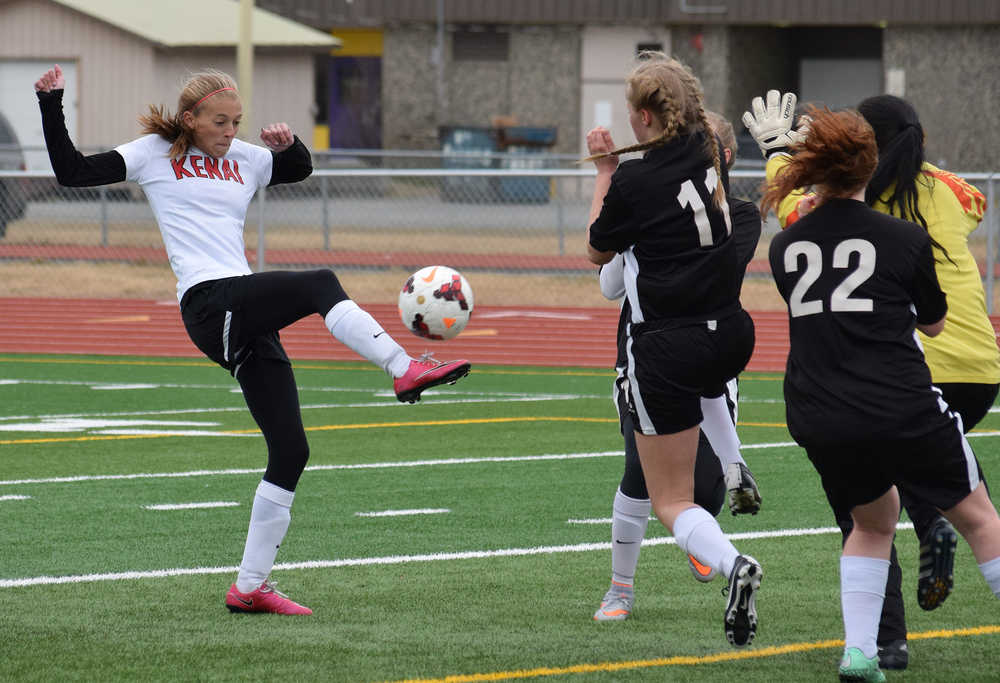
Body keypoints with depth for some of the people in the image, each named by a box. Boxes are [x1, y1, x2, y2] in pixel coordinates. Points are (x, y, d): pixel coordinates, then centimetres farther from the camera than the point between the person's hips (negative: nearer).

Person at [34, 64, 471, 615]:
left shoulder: (243, 159, 22)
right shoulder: (155, 155, 8)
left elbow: (300, 170, 38)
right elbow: (72, 172, 6)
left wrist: (288, 144, 16)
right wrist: (51, 104, -2)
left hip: (248, 318, 7)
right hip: (209, 303, -7)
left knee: (290, 451, 1)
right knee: (320, 284, -30)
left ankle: (250, 586, 7)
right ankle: (406, 370, -40)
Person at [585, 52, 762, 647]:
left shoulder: (633, 182, -16)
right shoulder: (710, 155, 0)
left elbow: (597, 251, 4)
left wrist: (605, 171, 10)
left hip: (667, 348, -6)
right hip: (730, 335, 6)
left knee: (671, 499, 1)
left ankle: (732, 563, -25)